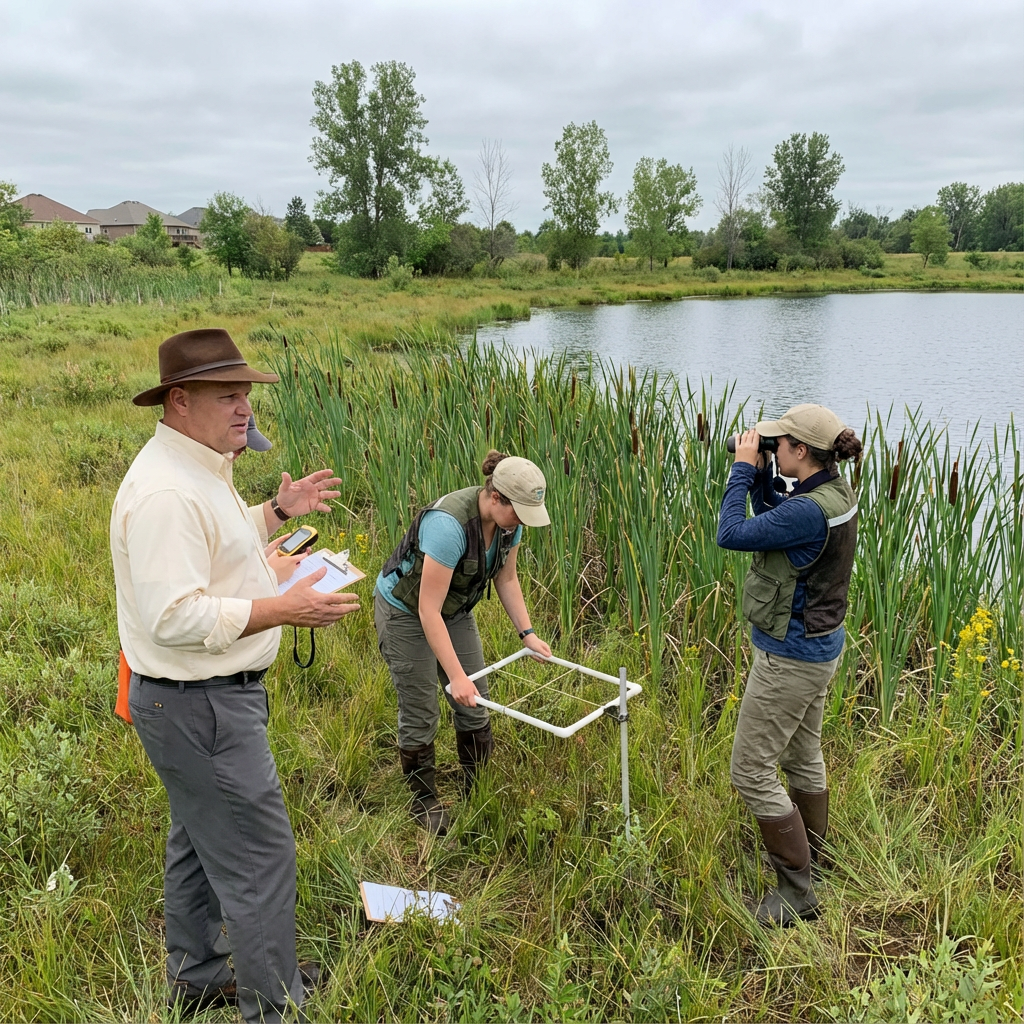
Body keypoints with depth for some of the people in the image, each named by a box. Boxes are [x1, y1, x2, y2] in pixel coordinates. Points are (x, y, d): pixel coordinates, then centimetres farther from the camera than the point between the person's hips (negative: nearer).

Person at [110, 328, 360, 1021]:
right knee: (259, 859, 1)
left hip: (205, 696, 11)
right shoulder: (165, 491, -26)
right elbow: (176, 617, -30)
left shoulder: (200, 469, 9)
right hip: (199, 707, -11)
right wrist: (285, 610, -30)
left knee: (201, 843, 24)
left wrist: (277, 512, 16)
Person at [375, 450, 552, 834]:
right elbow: (428, 610, -36)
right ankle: (424, 802, 20)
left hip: (455, 608, 7)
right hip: (405, 611, -7)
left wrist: (527, 633, -7)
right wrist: (456, 676, -37)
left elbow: (507, 578, 2)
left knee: (474, 703, 7)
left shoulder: (507, 520, -15)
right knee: (420, 712, 1)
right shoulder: (449, 524, -38)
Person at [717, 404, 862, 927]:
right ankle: (810, 855, 46)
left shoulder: (810, 511, -30)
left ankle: (796, 890, 14)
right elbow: (773, 516, 14)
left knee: (751, 771, 2)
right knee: (803, 756, 26)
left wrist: (743, 467, -15)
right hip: (819, 645, 10)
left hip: (789, 656, -10)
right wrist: (758, 474, 0)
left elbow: (731, 534, -25)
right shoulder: (836, 491, -1)